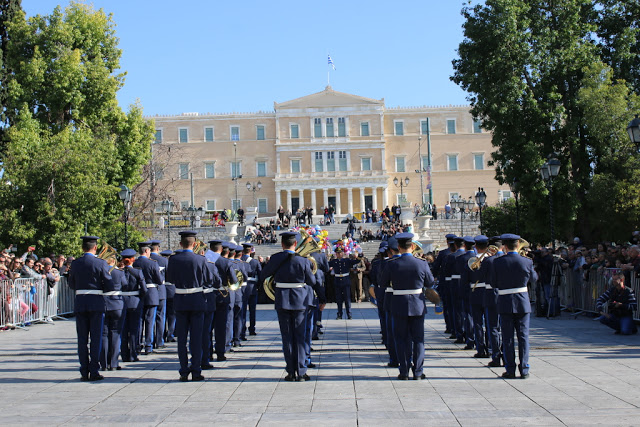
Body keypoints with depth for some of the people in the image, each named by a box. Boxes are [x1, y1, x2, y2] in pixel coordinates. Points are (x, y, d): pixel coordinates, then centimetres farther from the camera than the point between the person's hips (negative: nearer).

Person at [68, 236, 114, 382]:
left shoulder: (75, 263, 3)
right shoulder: (101, 263, -8)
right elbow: (110, 286, -9)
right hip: (96, 304, -3)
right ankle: (94, 372, 2)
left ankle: (84, 372, 9)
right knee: (96, 338, 2)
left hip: (80, 304, 3)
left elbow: (71, 285, 11)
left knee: (82, 338, 8)